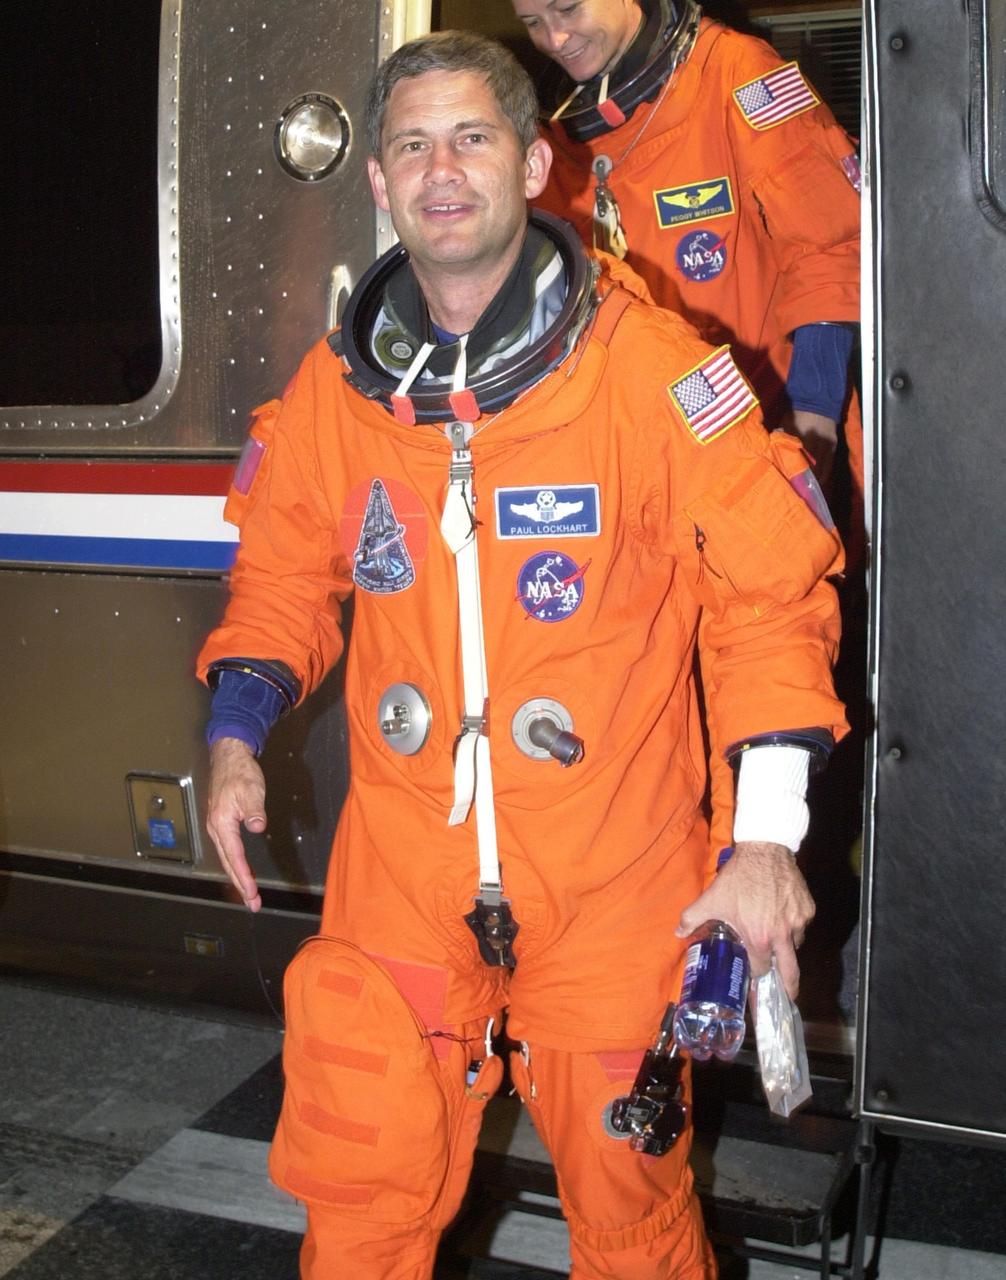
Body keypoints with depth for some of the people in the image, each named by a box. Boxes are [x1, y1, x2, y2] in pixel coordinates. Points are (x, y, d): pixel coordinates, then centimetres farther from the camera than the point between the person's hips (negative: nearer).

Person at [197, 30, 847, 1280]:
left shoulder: (649, 364, -10)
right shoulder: (332, 387, 2)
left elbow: (772, 587, -6)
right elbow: (282, 574, 16)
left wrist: (767, 833, -10)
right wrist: (236, 732, 0)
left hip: (612, 881, -2)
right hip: (400, 870, 3)